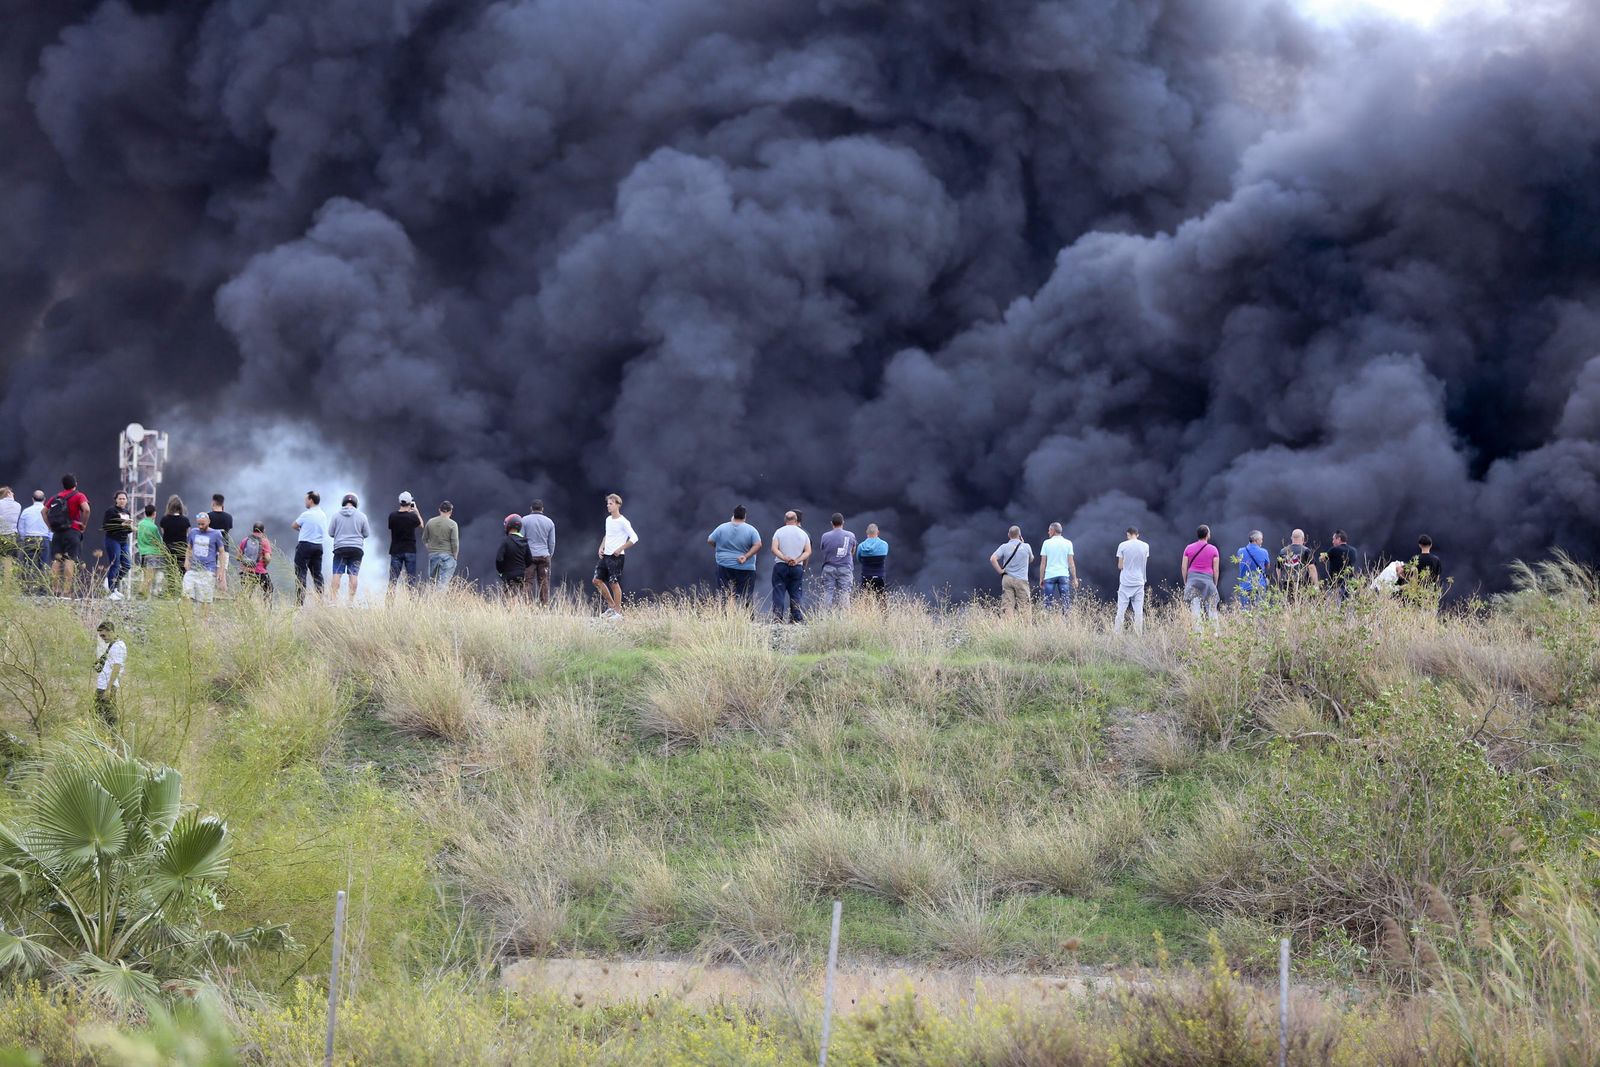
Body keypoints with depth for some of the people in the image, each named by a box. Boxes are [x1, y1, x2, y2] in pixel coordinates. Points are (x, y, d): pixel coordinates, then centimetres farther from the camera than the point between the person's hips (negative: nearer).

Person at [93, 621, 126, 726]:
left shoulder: (118, 646, -14)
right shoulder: (111, 645, 17)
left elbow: (116, 669, -20)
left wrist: (108, 689, -23)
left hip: (107, 686, -10)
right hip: (101, 686, 10)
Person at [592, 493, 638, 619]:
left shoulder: (623, 522, -13)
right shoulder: (608, 519, 12)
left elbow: (634, 538, -16)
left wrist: (620, 549, -18)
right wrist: (601, 548, 12)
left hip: (616, 557, -8)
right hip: (605, 555, 8)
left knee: (614, 583, -6)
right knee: (597, 580, 6)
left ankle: (618, 612, 2)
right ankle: (611, 606, 19)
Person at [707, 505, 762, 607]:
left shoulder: (722, 528, 0)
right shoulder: (750, 529, -3)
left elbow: (710, 541, 6)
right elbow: (758, 545, -10)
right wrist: (746, 556, -9)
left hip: (725, 567, 1)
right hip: (745, 569, -1)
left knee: (724, 599, 1)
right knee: (745, 599, 2)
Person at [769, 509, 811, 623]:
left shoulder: (779, 532, 1)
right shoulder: (803, 534, 6)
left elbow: (774, 549, -10)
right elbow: (808, 552, 0)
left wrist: (784, 558, -15)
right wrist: (797, 560, -8)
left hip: (780, 566, -1)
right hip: (798, 567, 1)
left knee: (778, 593, 0)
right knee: (796, 594, 6)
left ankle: (777, 618, -7)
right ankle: (798, 618, 3)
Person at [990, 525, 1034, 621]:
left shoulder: (1004, 547, -1)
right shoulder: (1026, 547, -2)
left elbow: (992, 559, -13)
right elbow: (1031, 559, 18)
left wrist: (1000, 571, -3)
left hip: (1007, 579, 1)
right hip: (1021, 580, -1)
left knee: (1008, 606, 1)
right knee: (1025, 606, 2)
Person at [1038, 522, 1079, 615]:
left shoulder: (1047, 543, 2)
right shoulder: (1068, 543, 3)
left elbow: (1043, 563, 2)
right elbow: (1071, 563, 1)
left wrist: (1041, 579, 7)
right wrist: (1074, 578, 5)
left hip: (1050, 576, -1)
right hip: (1064, 575, 1)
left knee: (1048, 602, 1)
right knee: (1066, 601, 2)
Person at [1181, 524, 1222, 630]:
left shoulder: (1189, 548, 6)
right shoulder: (1213, 549, 1)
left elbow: (1184, 568, 5)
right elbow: (1216, 570, 2)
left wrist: (1185, 583, 14)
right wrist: (1215, 584, 13)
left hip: (1192, 579, 1)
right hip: (1207, 579, -1)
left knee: (1195, 611, -3)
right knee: (1211, 610, 4)